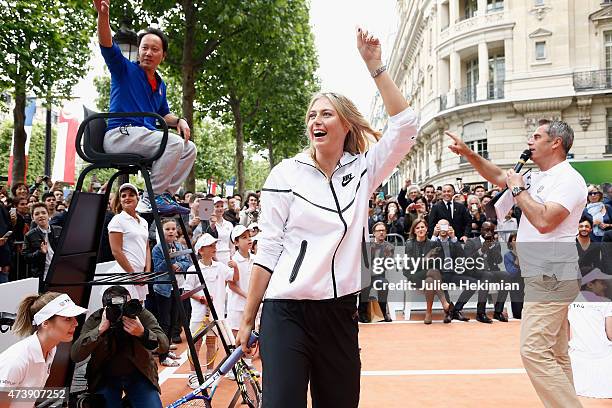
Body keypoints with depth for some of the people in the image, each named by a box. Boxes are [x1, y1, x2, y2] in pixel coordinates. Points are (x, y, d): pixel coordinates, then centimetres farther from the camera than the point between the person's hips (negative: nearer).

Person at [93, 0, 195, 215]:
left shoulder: (160, 84, 22)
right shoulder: (125, 69, 3)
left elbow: (164, 114, 31)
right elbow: (107, 45, -14)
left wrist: (179, 120, 8)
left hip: (144, 137, 8)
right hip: (120, 134, -8)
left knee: (189, 148, 1)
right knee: (174, 143, -27)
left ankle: (166, 195, -4)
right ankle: (151, 198, -22)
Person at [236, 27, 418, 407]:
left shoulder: (362, 170, 5)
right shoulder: (285, 174, 0)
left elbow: (405, 124, -5)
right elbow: (268, 251, 0)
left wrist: (375, 64, -6)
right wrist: (248, 320, 0)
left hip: (340, 312, 3)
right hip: (287, 312, -2)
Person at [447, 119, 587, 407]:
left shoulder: (569, 179, -12)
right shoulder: (536, 178, 16)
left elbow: (544, 221, -24)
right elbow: (498, 177, 26)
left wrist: (518, 190, -12)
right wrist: (467, 152, 17)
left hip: (551, 277, -10)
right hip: (543, 275, 10)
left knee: (534, 350, -15)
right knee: (555, 354, 12)